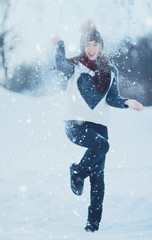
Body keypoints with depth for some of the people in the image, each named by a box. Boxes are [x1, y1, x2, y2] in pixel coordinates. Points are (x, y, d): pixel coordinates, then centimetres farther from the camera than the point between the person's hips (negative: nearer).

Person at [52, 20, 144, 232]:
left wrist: (126, 102, -6)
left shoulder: (110, 70, 16)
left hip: (99, 124, 3)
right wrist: (60, 45, -28)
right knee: (101, 144, -32)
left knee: (98, 176, -3)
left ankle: (93, 222, 2)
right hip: (75, 123, -3)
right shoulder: (74, 66, 6)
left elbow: (112, 99, 11)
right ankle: (77, 174, -6)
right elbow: (61, 65, -17)